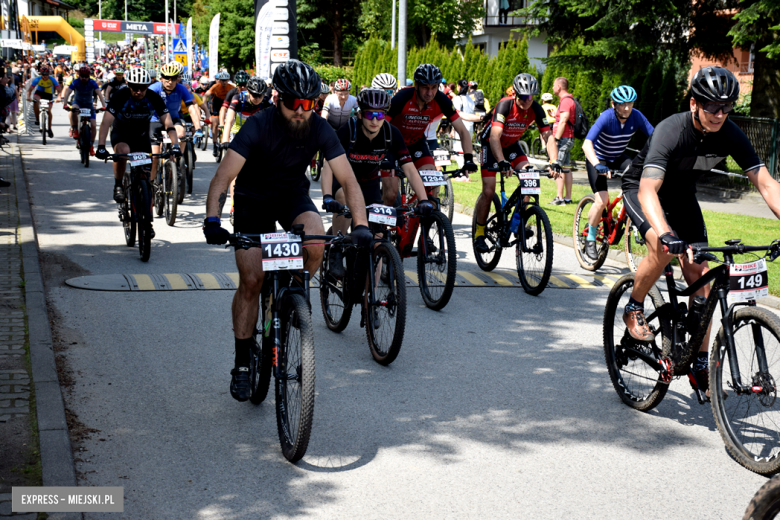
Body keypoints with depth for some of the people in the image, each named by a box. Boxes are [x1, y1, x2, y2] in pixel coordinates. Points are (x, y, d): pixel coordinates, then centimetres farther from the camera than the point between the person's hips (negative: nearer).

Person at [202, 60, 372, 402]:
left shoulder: (320, 129, -19)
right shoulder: (258, 126, -27)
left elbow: (348, 180, -20)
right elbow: (224, 176, -33)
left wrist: (360, 225, -35)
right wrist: (212, 220, -49)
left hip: (292, 194, 2)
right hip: (253, 198, -2)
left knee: (315, 244, -30)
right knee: (251, 280, -10)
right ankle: (242, 363, 4)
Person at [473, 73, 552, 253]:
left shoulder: (535, 109, -19)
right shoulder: (504, 105, -32)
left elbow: (547, 135, -20)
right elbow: (495, 137, -43)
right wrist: (502, 162, -57)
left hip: (512, 144, 4)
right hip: (491, 144, -4)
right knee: (489, 191, -11)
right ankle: (479, 234, 5)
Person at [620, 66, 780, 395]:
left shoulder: (729, 134, -19)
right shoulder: (671, 131, -34)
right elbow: (648, 190, -45)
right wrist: (665, 233, -61)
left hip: (681, 195, 5)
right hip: (640, 189, -5)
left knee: (699, 277, -5)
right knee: (664, 248, -34)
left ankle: (701, 364, 5)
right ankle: (634, 309, -7)